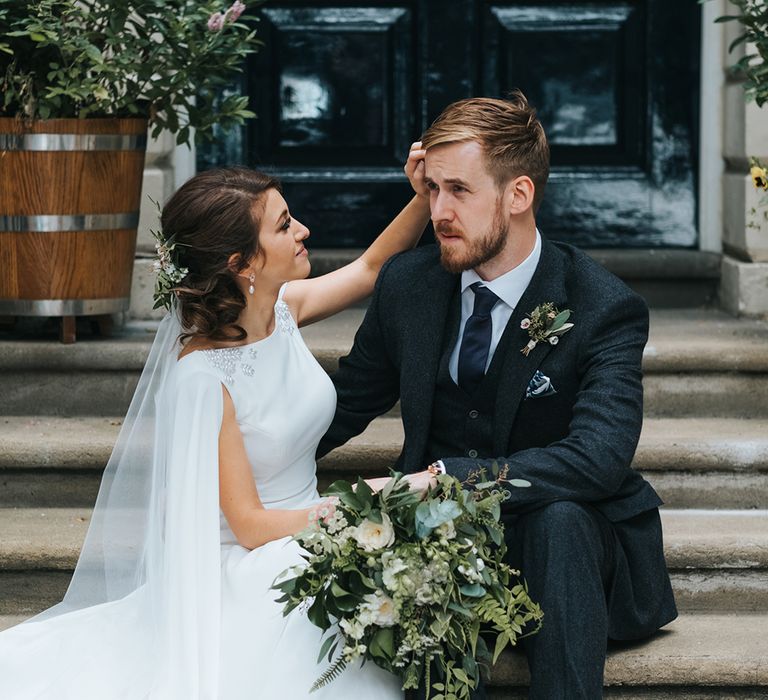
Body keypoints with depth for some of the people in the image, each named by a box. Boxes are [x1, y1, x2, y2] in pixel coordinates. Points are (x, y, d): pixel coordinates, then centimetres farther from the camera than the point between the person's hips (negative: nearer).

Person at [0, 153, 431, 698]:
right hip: (253, 586, -7)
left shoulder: (283, 308, -1)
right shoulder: (202, 377, -22)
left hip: (306, 545, 8)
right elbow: (250, 525, -18)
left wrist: (424, 199, 1)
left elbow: (371, 268, 17)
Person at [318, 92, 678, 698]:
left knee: (558, 517, -37)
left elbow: (597, 459, -29)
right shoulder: (407, 284, 1)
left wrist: (442, 478, -37)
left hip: (568, 536, -3)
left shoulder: (604, 310, -14)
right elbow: (345, 405, 14)